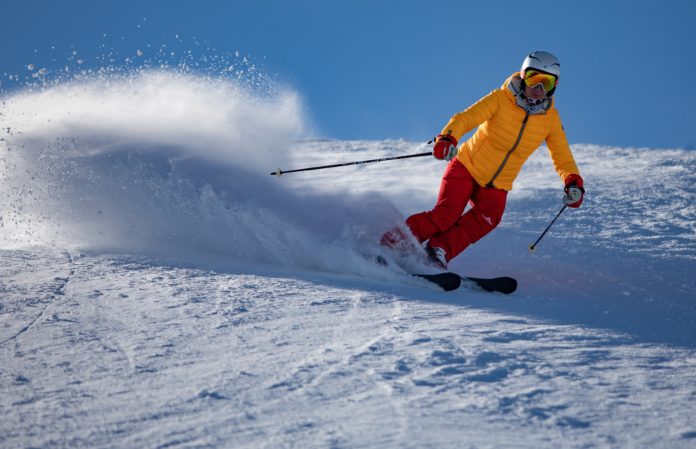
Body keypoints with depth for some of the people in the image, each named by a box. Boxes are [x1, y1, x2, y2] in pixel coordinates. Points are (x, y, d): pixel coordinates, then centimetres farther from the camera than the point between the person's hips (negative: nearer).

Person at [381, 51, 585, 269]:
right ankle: (396, 239, -6)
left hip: (496, 187, 3)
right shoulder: (500, 99, -14)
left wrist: (573, 183, -18)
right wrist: (447, 138, -46)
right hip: (467, 167, -3)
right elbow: (465, 118, -25)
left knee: (487, 218, -27)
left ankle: (438, 249, -20)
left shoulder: (551, 118, -3)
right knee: (445, 215, -22)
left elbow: (562, 158, 2)